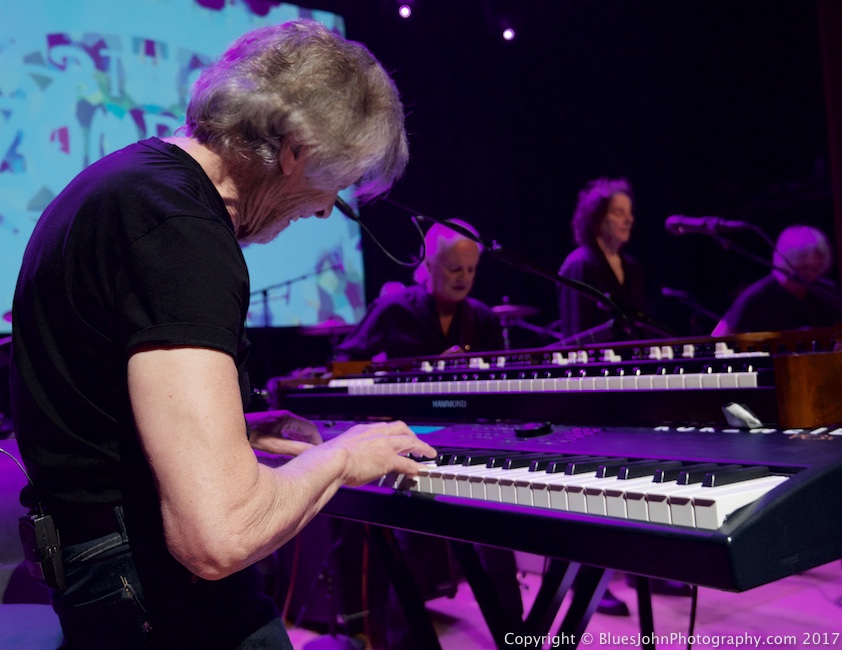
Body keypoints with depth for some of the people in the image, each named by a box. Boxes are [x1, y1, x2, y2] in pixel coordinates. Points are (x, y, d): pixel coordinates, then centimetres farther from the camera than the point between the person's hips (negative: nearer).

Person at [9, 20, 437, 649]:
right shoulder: (180, 232, -25)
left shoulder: (130, 174, 9)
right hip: (160, 598, -10)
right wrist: (337, 457, -13)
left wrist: (237, 431, 16)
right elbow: (220, 537, -32)